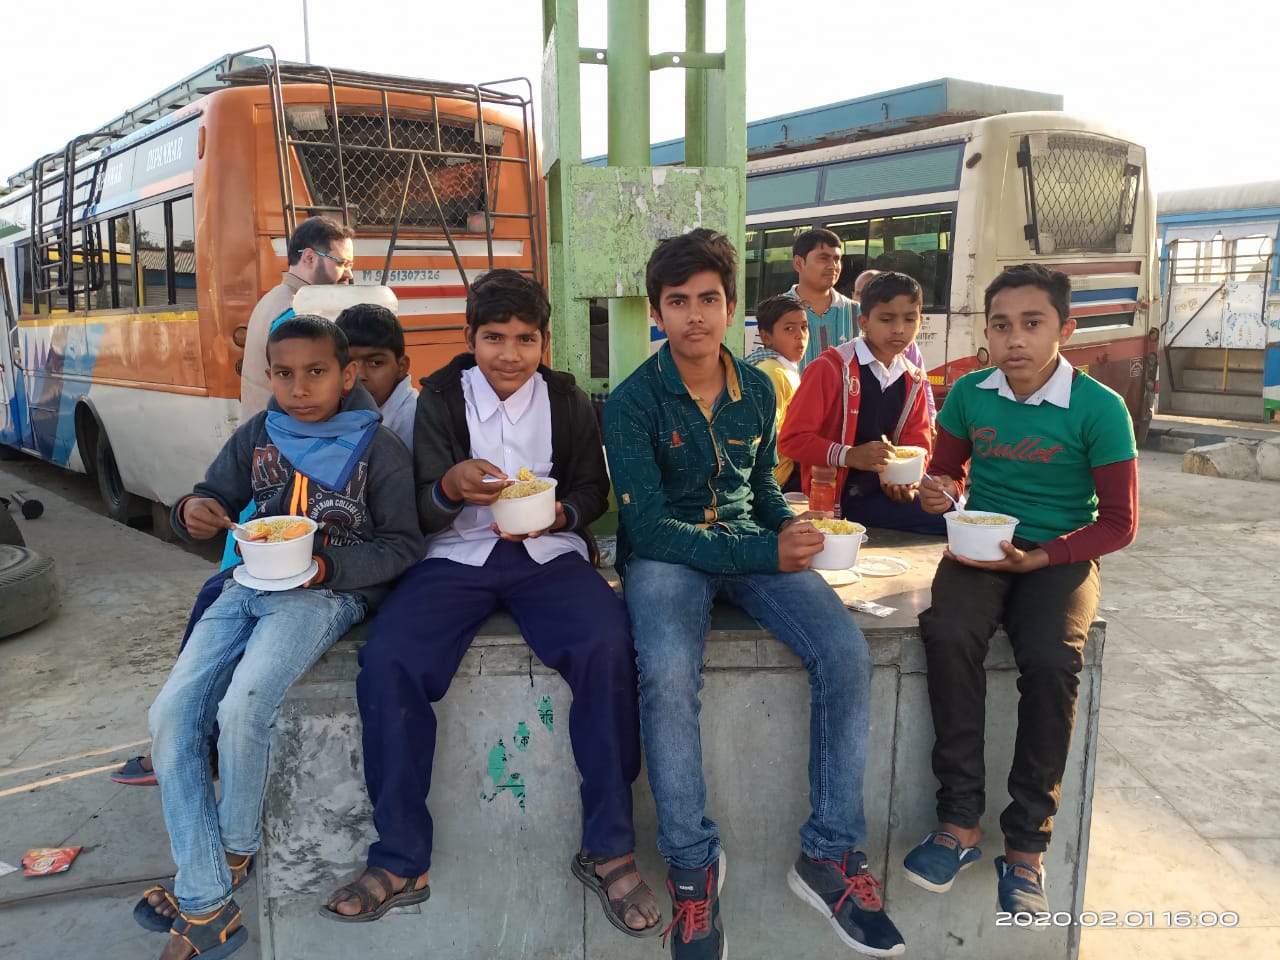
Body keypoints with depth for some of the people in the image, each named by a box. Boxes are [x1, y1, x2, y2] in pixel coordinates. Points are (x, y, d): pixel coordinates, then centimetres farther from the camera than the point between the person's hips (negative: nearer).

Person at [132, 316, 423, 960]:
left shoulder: (378, 450, -3)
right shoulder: (256, 437, 10)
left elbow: (402, 545, -4)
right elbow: (212, 497, 19)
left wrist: (323, 566, -17)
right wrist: (191, 513, -6)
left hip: (328, 592, -5)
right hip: (250, 584, 6)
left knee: (242, 707, -27)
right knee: (171, 714, -11)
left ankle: (236, 852, 5)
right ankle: (206, 908, -3)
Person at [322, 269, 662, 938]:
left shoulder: (567, 400, 8)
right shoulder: (439, 400, 6)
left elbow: (593, 491, 12)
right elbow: (422, 513, 2)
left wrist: (555, 513, -11)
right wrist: (450, 487, -22)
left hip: (549, 552, 0)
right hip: (457, 556, 1)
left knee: (606, 648, -30)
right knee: (386, 661, -26)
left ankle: (608, 851, -13)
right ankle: (401, 862, -8)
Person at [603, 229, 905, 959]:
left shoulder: (758, 390, 7)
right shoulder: (634, 401, -9)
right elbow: (648, 526, -15)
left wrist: (792, 528, -2)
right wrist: (764, 553, -22)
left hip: (750, 544, 4)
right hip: (667, 552, -4)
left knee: (847, 654, -20)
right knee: (669, 672, -35)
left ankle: (832, 853, -5)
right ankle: (693, 861, -12)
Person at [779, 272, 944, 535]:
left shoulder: (914, 380, 10)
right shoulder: (830, 368, -10)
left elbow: (917, 442, 12)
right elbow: (792, 438, -13)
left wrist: (908, 478, -11)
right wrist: (850, 456, -28)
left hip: (889, 490, 8)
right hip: (838, 494, -7)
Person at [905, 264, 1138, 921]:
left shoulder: (1098, 409, -8)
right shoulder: (969, 394, 1)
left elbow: (1119, 522, -5)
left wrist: (1037, 558, -17)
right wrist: (942, 491, -7)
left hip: (1057, 557, -2)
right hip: (977, 547, 2)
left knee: (1050, 659, -30)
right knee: (948, 633, -29)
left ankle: (1026, 846, -12)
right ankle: (960, 821, -17)